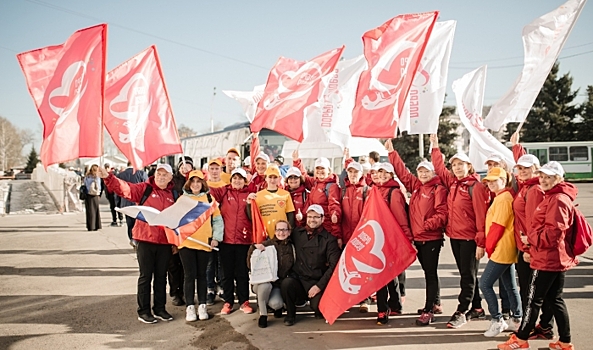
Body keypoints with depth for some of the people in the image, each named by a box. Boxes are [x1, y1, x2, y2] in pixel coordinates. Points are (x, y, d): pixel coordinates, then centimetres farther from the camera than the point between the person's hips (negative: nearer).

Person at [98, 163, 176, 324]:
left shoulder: (174, 195, 9)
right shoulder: (144, 189, 0)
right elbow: (124, 188, -14)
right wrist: (108, 177, -30)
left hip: (165, 243, 3)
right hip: (146, 240, -3)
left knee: (161, 277, 12)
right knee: (146, 276, 4)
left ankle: (160, 309, 23)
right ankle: (143, 311, 13)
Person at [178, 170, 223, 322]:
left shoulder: (209, 198, 6)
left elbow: (217, 220, 7)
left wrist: (216, 238, -2)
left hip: (205, 243, 1)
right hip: (186, 243, 0)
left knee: (202, 275, 8)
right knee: (189, 275, 1)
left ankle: (202, 306, 16)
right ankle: (190, 307, 9)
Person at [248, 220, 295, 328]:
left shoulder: (291, 248, 5)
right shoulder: (267, 244, -3)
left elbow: (292, 269, 9)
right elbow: (250, 265, -7)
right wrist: (254, 248, -21)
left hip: (279, 283, 1)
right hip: (263, 281, -1)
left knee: (276, 304, -29)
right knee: (265, 286, -37)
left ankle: (278, 306, 13)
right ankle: (263, 314, -11)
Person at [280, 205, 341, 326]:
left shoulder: (329, 239, 0)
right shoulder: (297, 233, 9)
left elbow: (333, 266, -6)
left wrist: (319, 286, -12)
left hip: (317, 282, -2)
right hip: (298, 278, 2)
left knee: (318, 307, -26)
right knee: (286, 283, -30)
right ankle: (290, 315, -3)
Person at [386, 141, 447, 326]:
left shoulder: (438, 189, -9)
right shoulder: (415, 185, 11)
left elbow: (442, 214, -15)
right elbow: (402, 172, 18)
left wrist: (428, 225, -26)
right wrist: (392, 152, 17)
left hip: (432, 238, -7)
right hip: (417, 238, 7)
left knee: (431, 273, -4)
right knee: (428, 273, 18)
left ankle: (428, 311, -1)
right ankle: (435, 304, 31)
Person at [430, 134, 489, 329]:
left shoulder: (476, 186, -12)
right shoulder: (452, 183, 9)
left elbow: (481, 214, -16)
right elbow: (439, 168, 22)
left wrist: (481, 241, -19)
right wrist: (435, 147, 20)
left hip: (470, 238, -8)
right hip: (454, 236, 8)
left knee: (468, 275, 0)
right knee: (466, 274, 14)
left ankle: (462, 312, 3)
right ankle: (476, 309, 24)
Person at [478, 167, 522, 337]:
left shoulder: (503, 198, -16)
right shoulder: (500, 197, 15)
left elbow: (497, 226, -18)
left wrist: (488, 247, -8)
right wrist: (489, 247, 11)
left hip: (501, 250, -10)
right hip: (507, 250, 10)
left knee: (485, 283, -6)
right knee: (510, 286, 15)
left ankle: (498, 321, 0)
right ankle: (517, 320, 23)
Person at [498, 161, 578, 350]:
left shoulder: (558, 200, -17)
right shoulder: (552, 197, 17)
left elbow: (554, 232, -25)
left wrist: (531, 239, -13)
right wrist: (532, 248, 14)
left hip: (549, 259, -10)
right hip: (557, 258, 10)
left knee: (534, 298, -2)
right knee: (555, 299, 13)